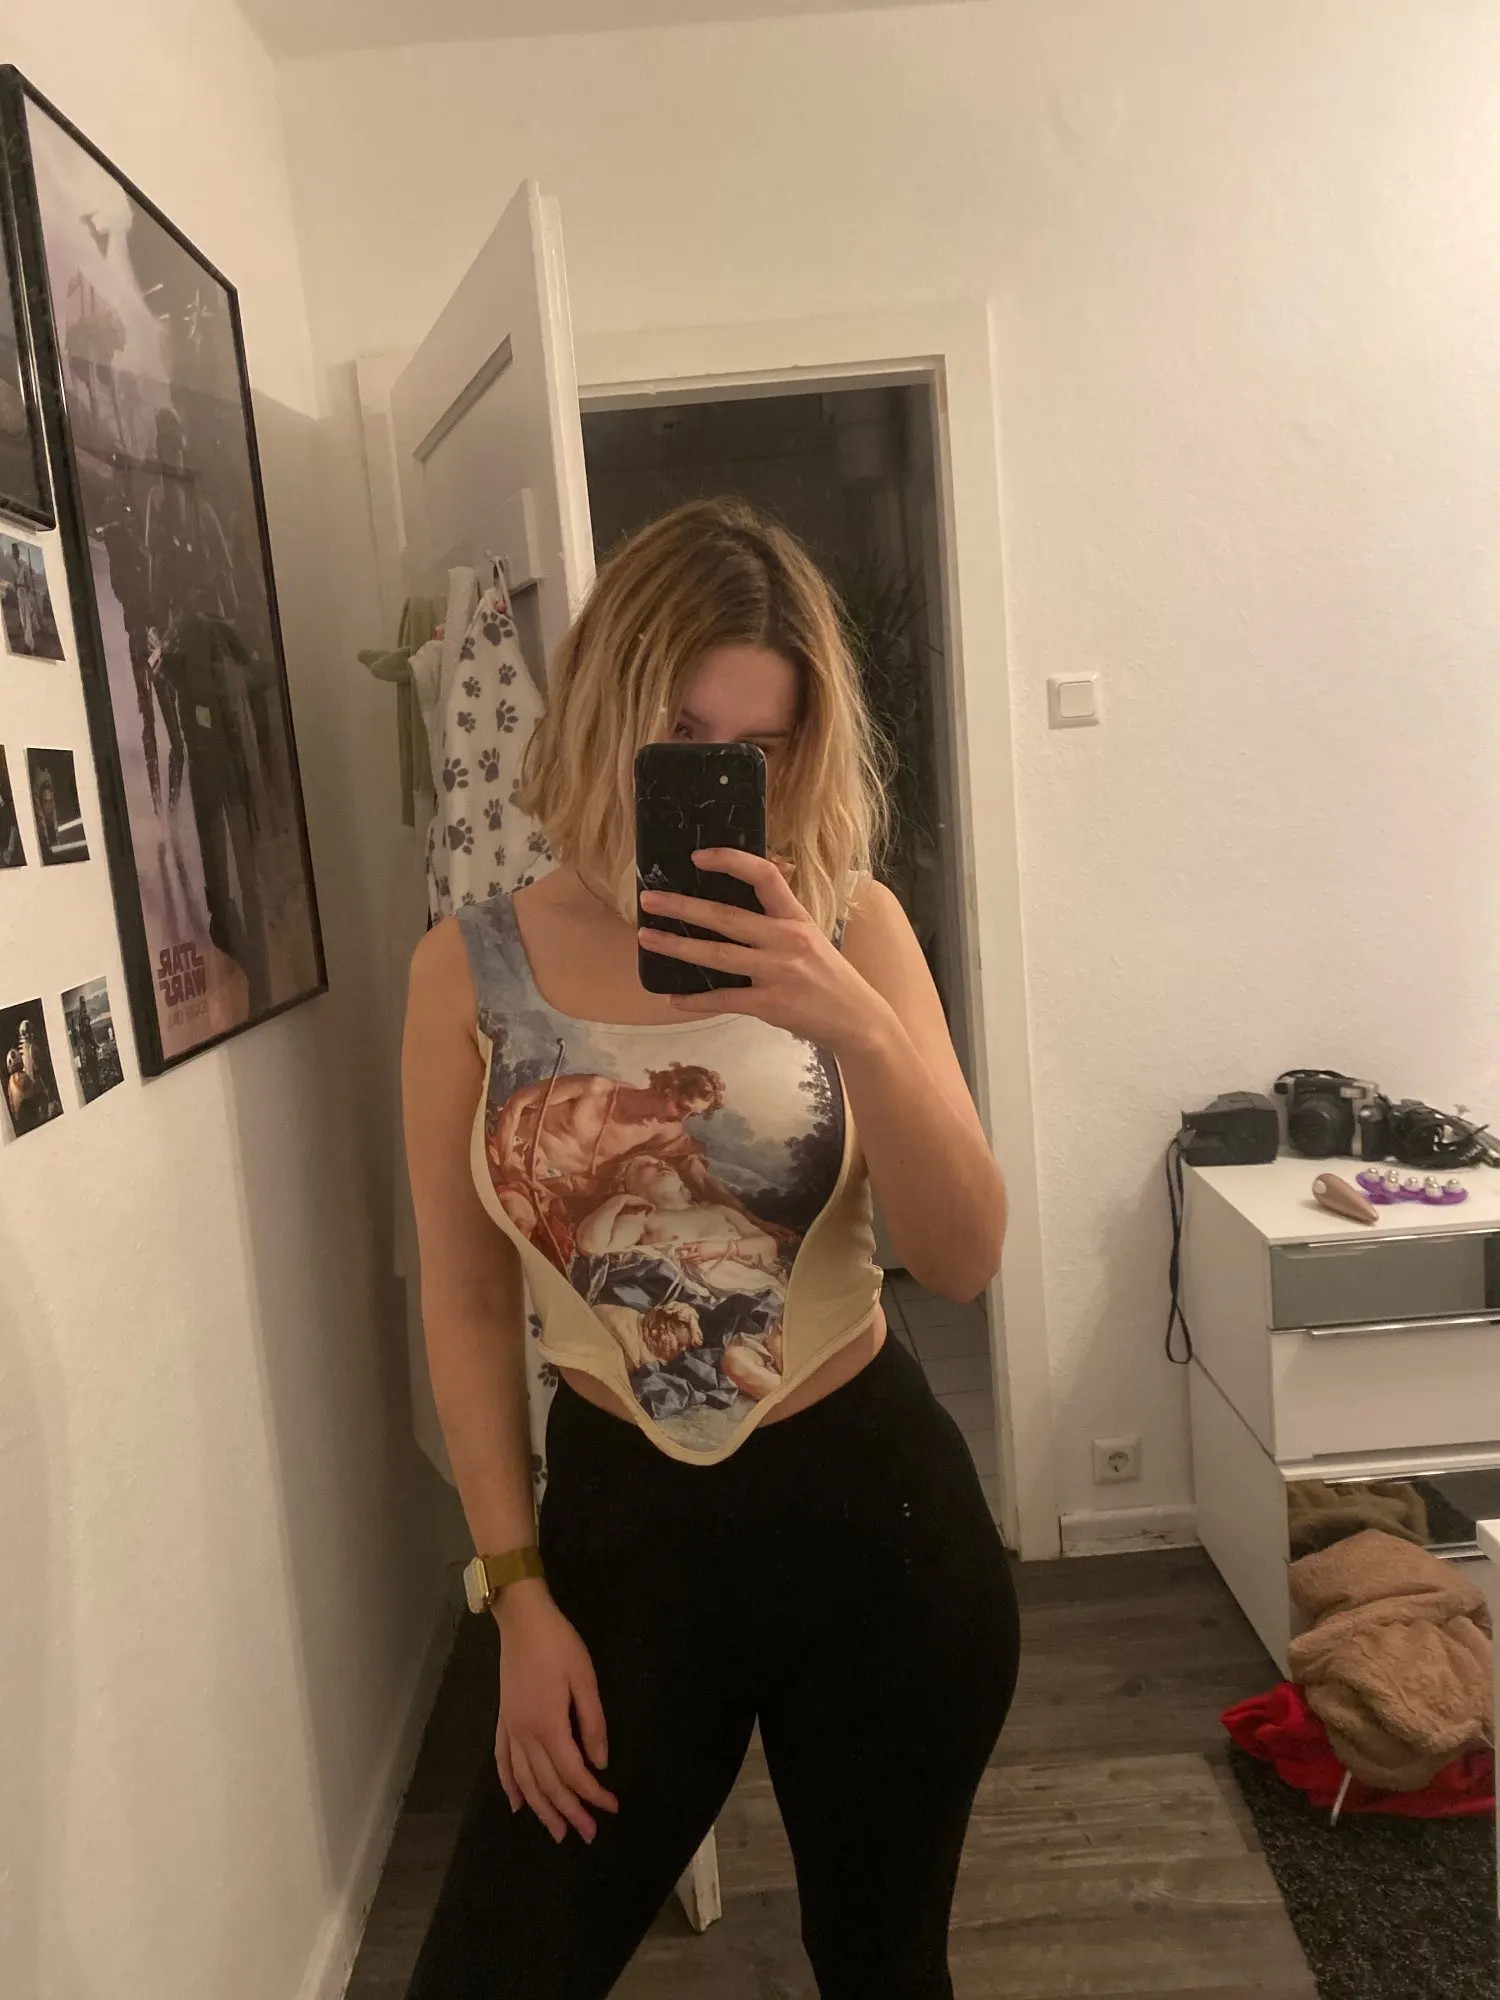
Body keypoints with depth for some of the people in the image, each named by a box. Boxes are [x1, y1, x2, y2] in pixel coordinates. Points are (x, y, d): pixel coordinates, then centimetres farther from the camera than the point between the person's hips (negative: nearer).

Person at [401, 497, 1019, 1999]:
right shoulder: (472, 968, -7)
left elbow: (964, 1261, -12)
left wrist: (853, 1021, -28)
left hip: (873, 1508, 1)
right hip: (621, 1519, 0)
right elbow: (465, 1303, -1)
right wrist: (519, 1594, -1)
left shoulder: (847, 928, -7)